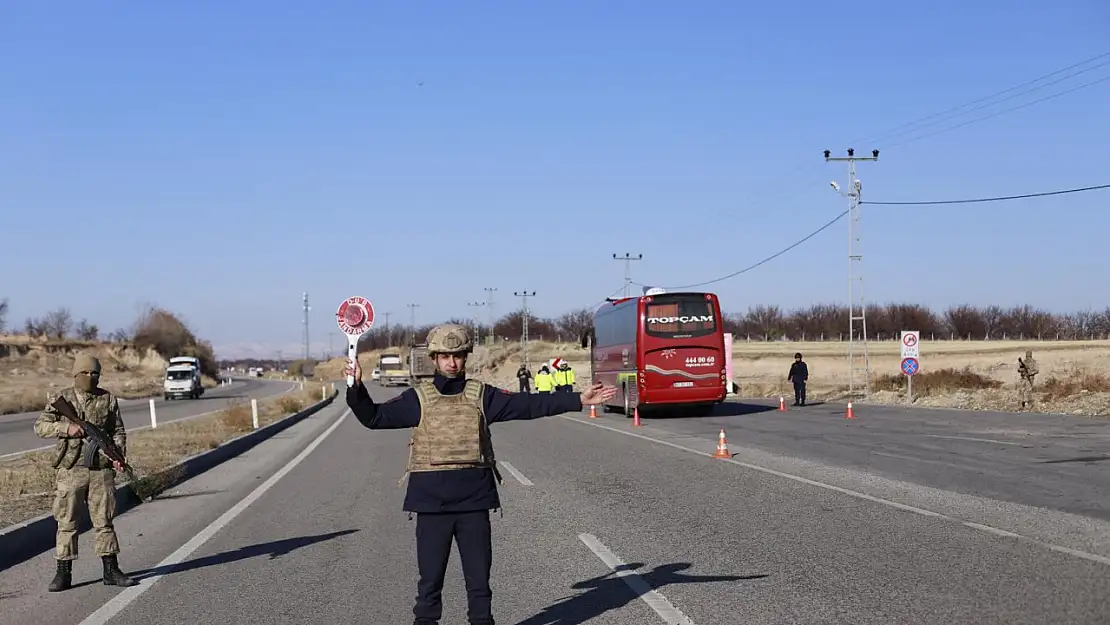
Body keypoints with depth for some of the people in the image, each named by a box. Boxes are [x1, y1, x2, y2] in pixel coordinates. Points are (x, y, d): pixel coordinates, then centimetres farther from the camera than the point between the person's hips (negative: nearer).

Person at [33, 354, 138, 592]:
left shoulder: (109, 400, 7)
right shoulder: (61, 399, 3)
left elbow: (118, 431, 9)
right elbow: (40, 426, -1)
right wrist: (66, 428, -16)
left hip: (101, 469, 1)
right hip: (70, 470, -1)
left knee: (104, 521, 6)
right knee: (66, 522, 2)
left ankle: (111, 571, 13)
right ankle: (63, 573, 10)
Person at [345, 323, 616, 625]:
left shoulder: (481, 396, 5)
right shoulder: (418, 398, 3)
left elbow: (530, 405, 0)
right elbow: (374, 417, 0)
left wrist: (579, 399, -6)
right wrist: (356, 388, -16)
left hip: (474, 499, 1)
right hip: (431, 501, -1)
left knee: (479, 577, 9)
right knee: (430, 579, 5)